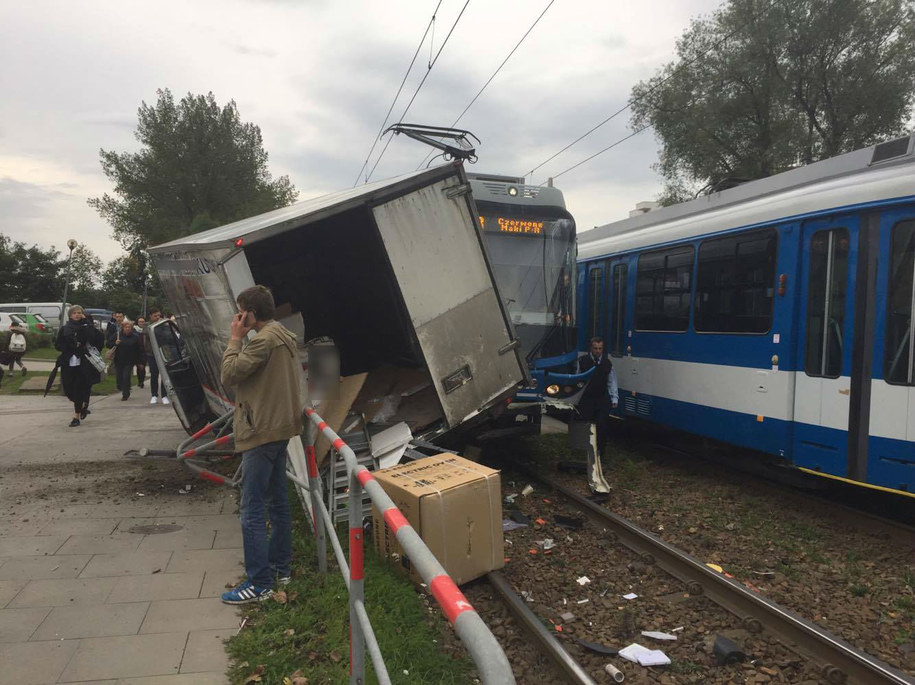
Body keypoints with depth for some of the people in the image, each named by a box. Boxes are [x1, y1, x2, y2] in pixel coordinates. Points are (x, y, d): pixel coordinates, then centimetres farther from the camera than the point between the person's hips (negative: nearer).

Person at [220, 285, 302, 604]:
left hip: (262, 433, -10)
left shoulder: (264, 340, -19)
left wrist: (236, 338, -8)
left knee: (252, 509, -5)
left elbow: (229, 375, -15)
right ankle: (280, 566, 28)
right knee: (278, 502, 17)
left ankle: (259, 583, 0)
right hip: (279, 428, 10)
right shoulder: (284, 336, 13)